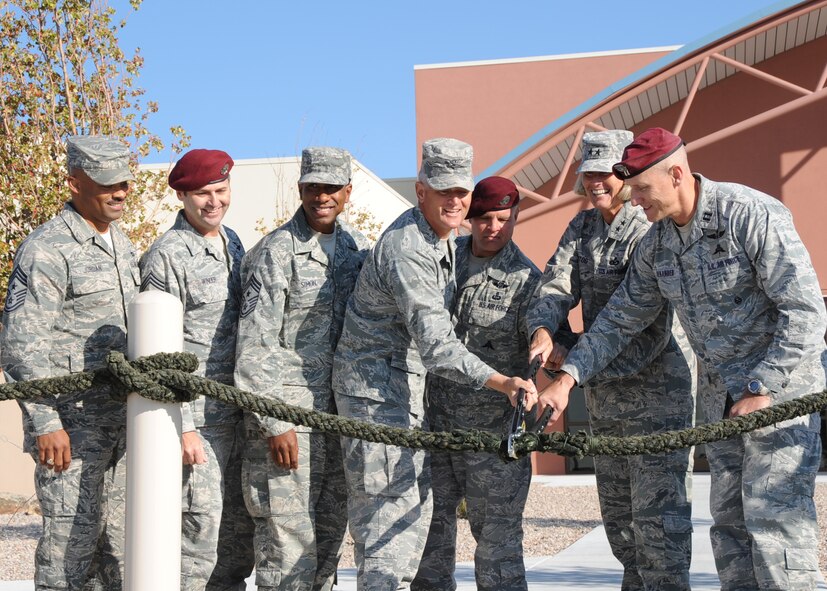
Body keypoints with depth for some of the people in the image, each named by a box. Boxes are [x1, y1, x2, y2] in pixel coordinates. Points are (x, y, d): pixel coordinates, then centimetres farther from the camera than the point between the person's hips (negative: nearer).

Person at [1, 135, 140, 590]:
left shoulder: (121, 244, 15)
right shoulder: (46, 249, -13)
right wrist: (44, 423, -20)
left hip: (120, 417, 8)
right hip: (70, 420, -8)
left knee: (118, 535, 12)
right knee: (72, 535, -6)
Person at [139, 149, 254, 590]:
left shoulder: (232, 243, 12)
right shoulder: (168, 255, -12)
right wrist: (183, 428, -18)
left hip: (238, 413, 8)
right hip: (196, 416, -8)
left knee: (241, 528, 12)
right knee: (200, 526, -7)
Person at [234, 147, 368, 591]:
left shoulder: (356, 247, 12)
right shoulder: (275, 253, -8)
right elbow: (255, 347, -12)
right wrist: (274, 423, -16)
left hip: (339, 414, 7)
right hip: (287, 410, -7)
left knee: (330, 533, 12)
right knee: (289, 537, -7)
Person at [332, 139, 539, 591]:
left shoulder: (442, 240, 9)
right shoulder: (406, 249, -23)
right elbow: (436, 343, -31)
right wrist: (501, 382, -41)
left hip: (407, 383, 11)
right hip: (374, 384, -10)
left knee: (416, 503, 15)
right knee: (391, 507, -12)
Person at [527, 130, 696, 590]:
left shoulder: (650, 231, -15)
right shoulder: (583, 227, 10)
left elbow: (653, 331, -20)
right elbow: (557, 284, -2)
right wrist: (544, 331, -25)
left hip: (657, 384, -8)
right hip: (605, 393, 8)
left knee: (657, 509, -10)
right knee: (617, 511, 16)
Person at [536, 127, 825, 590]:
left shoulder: (752, 215, -19)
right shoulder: (657, 243, 4)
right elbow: (620, 320, 11)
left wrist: (762, 390, -21)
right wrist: (567, 379, 0)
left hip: (781, 383, -8)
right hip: (723, 395, 8)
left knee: (773, 513, -10)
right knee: (729, 517, 9)